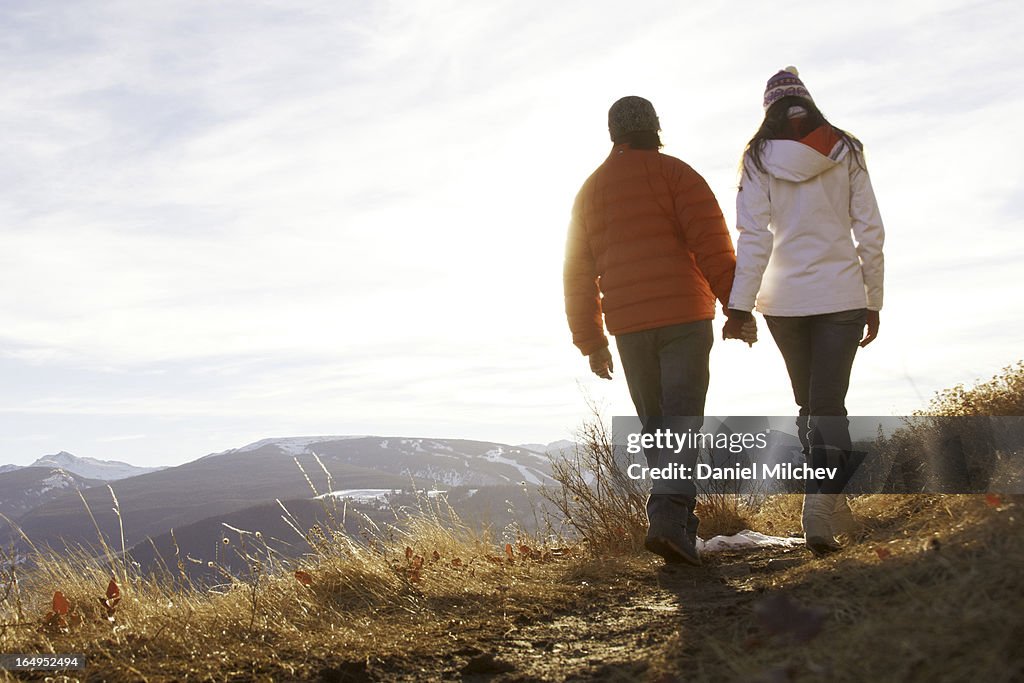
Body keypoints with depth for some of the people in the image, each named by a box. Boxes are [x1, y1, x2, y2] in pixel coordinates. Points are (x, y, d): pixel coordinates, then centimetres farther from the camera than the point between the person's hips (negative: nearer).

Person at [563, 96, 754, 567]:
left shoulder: (591, 189, 15)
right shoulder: (675, 174, 1)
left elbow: (578, 273, 15)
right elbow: (713, 245, -10)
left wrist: (591, 342, 19)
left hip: (628, 328, 4)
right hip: (684, 317, -4)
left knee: (654, 426, 14)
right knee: (683, 420, -6)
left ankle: (675, 520, 13)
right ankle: (670, 514, -23)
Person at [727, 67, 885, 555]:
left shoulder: (759, 158, 0)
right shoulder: (846, 152, 2)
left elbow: (753, 237, -9)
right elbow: (870, 231, 1)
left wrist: (741, 304, -9)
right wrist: (873, 300, 7)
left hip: (783, 299, 1)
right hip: (841, 295, -1)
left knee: (807, 403, 16)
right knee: (830, 404, -2)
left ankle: (832, 500, 23)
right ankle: (820, 508, -16)